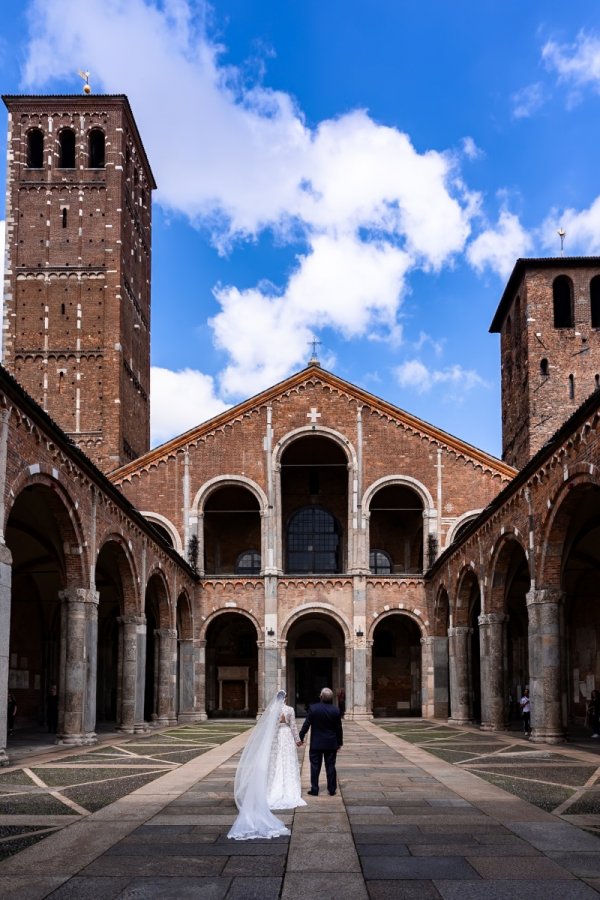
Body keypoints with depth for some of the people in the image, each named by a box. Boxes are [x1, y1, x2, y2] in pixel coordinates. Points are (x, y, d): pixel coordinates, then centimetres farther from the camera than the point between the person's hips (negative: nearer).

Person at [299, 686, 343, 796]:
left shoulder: (313, 708, -12)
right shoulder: (335, 710, -8)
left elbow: (306, 724, -8)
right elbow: (339, 728, -1)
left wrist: (301, 737, 3)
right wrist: (340, 742, 10)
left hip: (316, 743, -1)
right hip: (331, 744, 1)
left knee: (315, 766, 6)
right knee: (330, 766, 9)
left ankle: (314, 790, 9)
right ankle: (332, 790, 12)